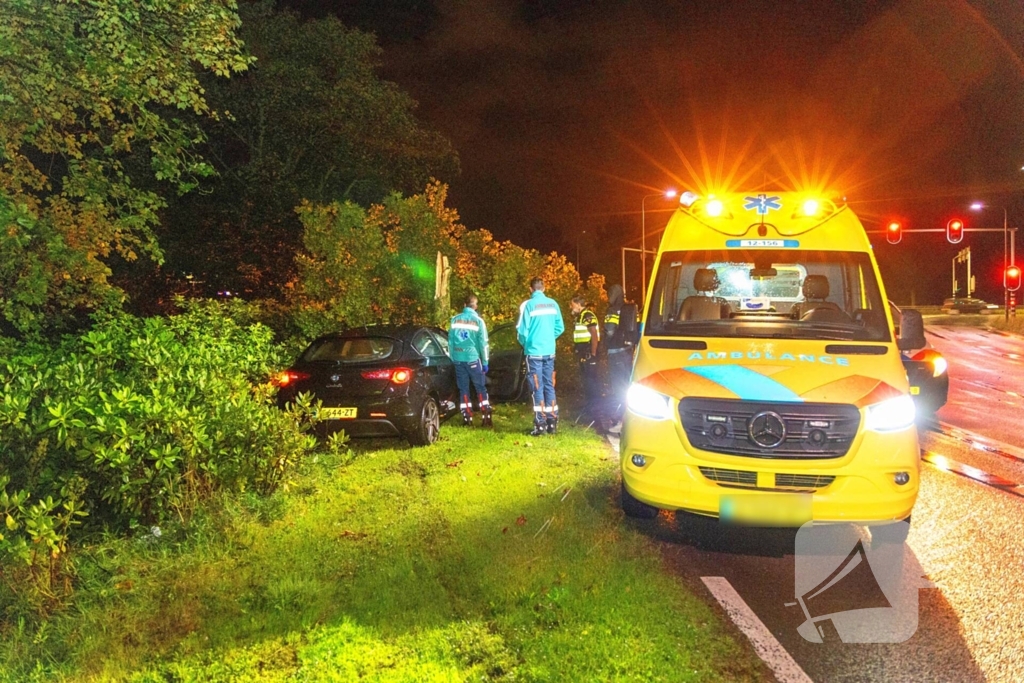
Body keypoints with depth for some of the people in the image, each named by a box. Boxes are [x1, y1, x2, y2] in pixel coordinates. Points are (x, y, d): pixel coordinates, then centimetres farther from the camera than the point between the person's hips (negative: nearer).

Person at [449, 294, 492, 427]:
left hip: (458, 359, 3)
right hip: (473, 359, -3)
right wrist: (485, 362, 3)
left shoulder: (455, 320, 5)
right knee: (481, 388, 5)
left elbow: (450, 341, 9)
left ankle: (467, 418, 7)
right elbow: (483, 343, -3)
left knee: (463, 389, 9)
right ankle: (486, 417, -2)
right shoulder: (478, 321, -4)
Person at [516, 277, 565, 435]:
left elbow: (522, 330, -9)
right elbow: (560, 327, 6)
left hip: (534, 351, -4)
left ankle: (541, 424, -1)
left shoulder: (528, 305, -9)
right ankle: (552, 423, 13)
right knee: (549, 386, 11)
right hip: (549, 351, 4)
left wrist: (524, 343, 11)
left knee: (538, 388, 0)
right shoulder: (553, 304, 4)